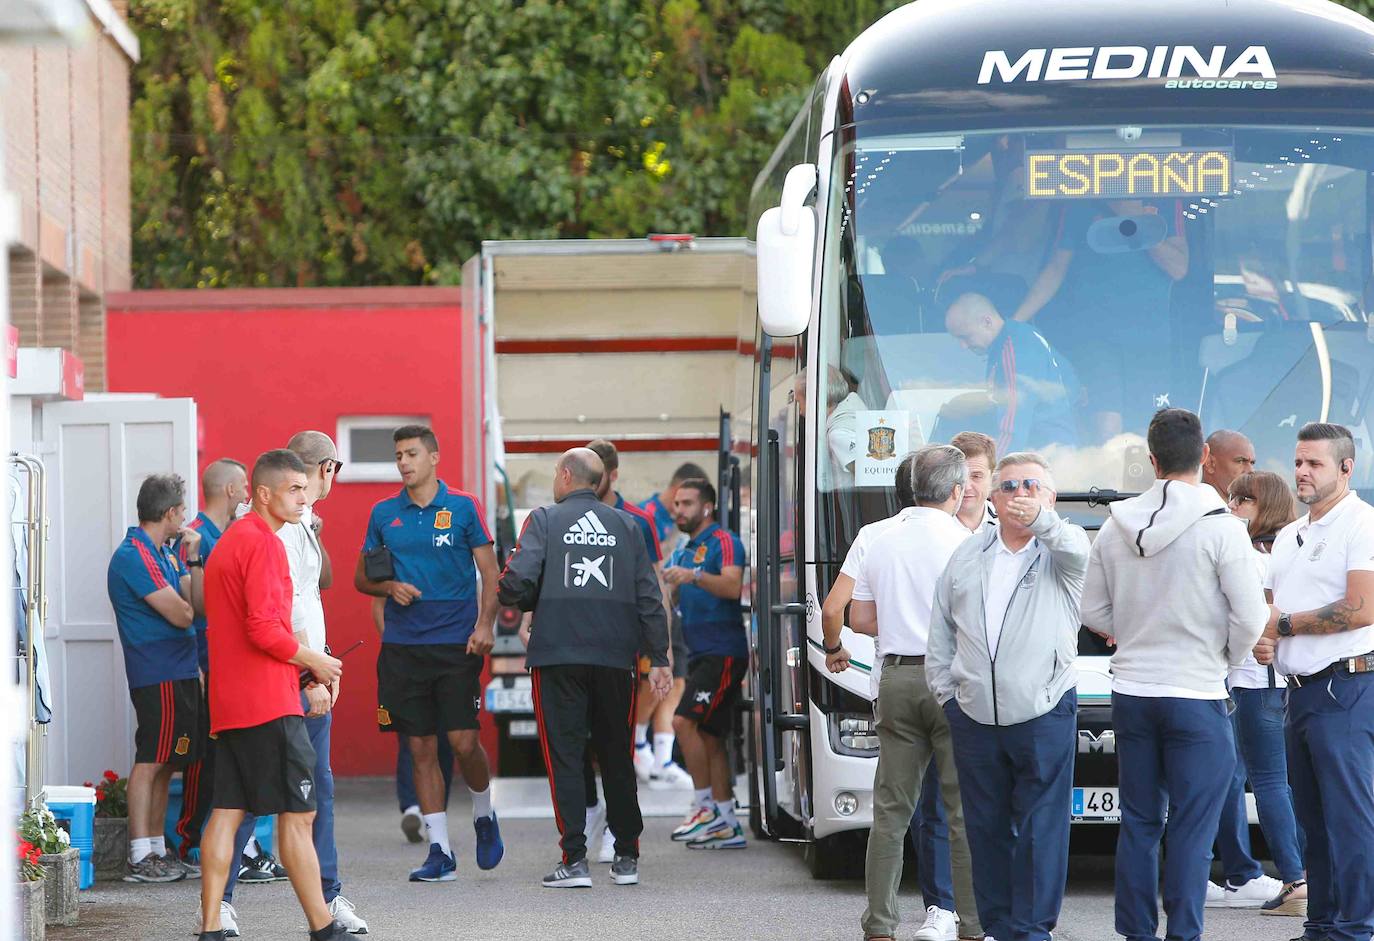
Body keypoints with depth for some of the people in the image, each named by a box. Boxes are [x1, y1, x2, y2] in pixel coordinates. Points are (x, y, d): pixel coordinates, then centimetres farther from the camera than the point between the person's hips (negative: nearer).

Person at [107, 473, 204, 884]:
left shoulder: (163, 554, 17)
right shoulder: (135, 557, -14)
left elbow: (199, 604, 14)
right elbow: (182, 615, -18)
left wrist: (193, 559, 5)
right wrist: (183, 603, 1)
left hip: (177, 674, 10)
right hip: (158, 676, -10)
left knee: (165, 765, 12)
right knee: (151, 762, -8)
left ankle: (157, 849, 17)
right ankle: (141, 858, -8)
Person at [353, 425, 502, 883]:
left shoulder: (462, 507, 1)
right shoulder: (383, 514, 9)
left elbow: (490, 571, 2)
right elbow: (361, 578, 15)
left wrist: (485, 624, -10)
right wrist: (389, 587, -6)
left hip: (456, 643, -3)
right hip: (402, 647, 3)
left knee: (463, 742, -9)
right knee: (421, 748, 1)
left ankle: (484, 816, 21)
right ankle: (440, 851, 6)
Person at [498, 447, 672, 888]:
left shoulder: (545, 520, 0)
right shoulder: (626, 526, 10)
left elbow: (517, 582, -11)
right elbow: (649, 596, 6)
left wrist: (530, 602, 12)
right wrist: (658, 658, 8)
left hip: (558, 654, -3)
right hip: (615, 658, 3)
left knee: (564, 756, 0)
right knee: (616, 756, 13)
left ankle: (574, 860, -7)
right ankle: (626, 858, 17)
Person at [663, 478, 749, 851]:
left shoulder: (724, 542, -7)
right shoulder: (683, 552, 21)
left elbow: (733, 586, -23)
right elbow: (671, 600, 23)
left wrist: (694, 576, -35)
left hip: (723, 651, -9)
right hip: (699, 653, 9)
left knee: (684, 721, -19)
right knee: (709, 736, 7)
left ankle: (705, 807, -15)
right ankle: (727, 825, 8)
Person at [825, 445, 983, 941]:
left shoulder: (883, 542, 10)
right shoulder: (962, 543, -8)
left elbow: (860, 617, 13)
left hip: (896, 679, 5)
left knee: (891, 810, 7)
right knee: (964, 811, 0)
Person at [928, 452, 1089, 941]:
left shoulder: (1058, 551, 0)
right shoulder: (967, 556, 13)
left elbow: (1075, 548, -26)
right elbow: (941, 630, 18)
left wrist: (1040, 518, -46)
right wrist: (946, 691, 9)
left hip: (1044, 714, -4)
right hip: (974, 715, 4)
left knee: (1040, 826, -5)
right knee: (987, 827, 7)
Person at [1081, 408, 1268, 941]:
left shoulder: (1116, 528, 4)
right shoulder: (1219, 528, -11)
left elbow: (1093, 612, 10)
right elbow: (1250, 617, -11)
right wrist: (1226, 659, 7)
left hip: (1130, 693, 5)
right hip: (1196, 695, -5)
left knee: (1138, 822, 11)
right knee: (1192, 831, -1)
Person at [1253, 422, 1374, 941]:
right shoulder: (1289, 536, 19)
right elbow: (1273, 610, 26)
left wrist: (1284, 625, -9)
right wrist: (1261, 640, 1)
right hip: (1300, 690, 9)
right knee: (1312, 816, 11)